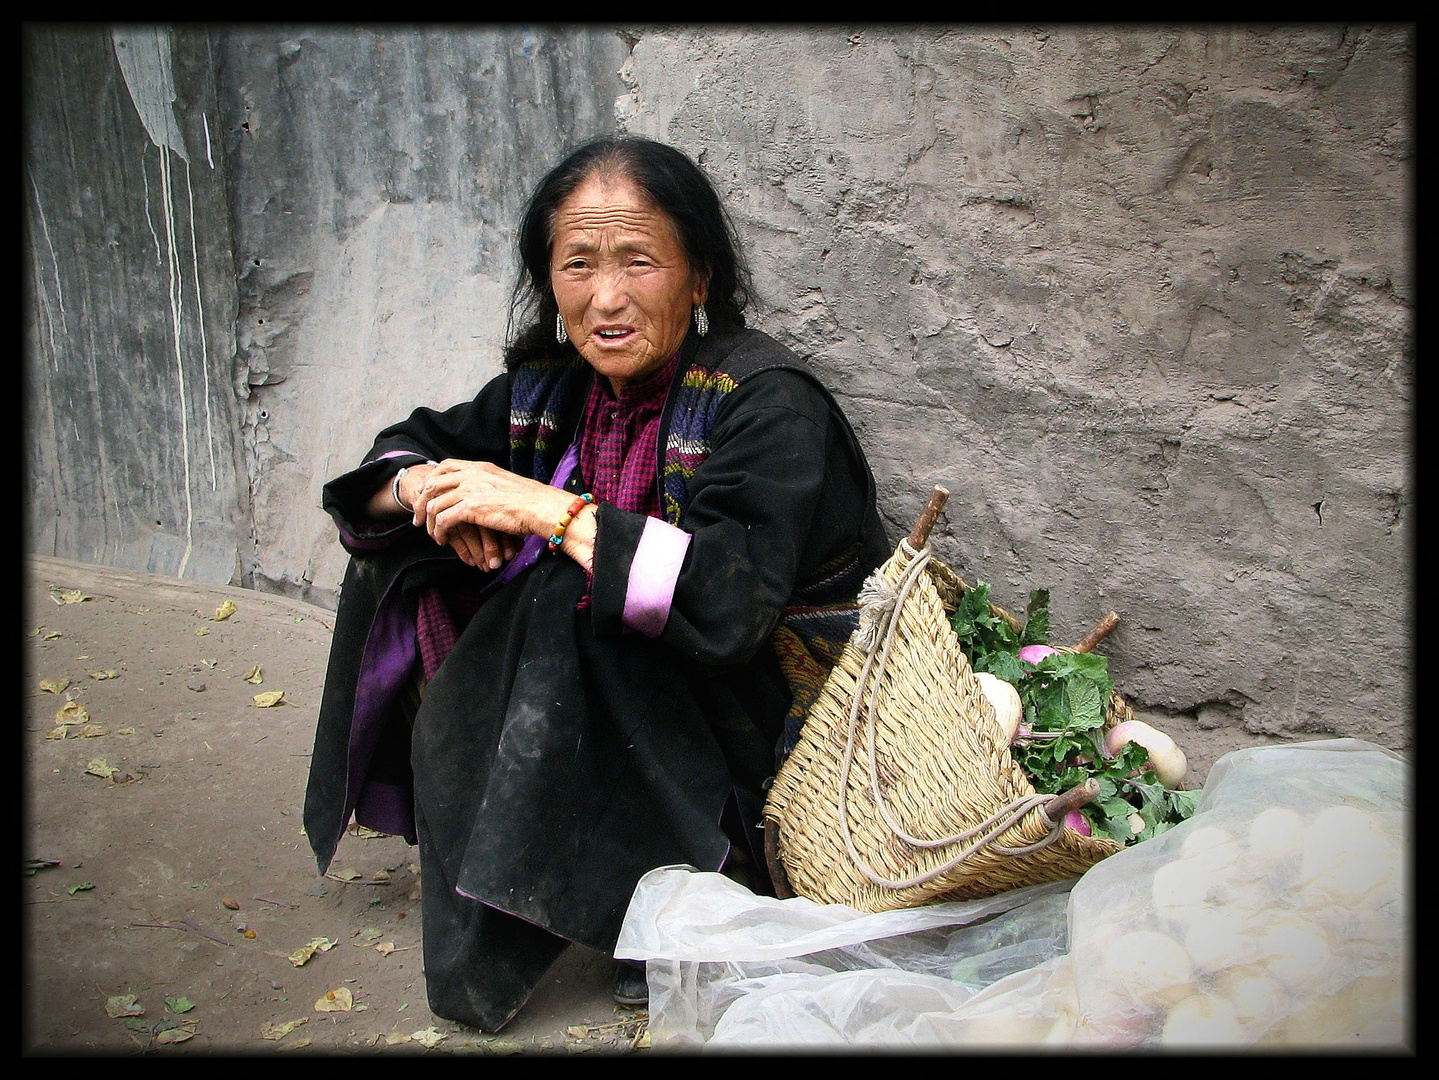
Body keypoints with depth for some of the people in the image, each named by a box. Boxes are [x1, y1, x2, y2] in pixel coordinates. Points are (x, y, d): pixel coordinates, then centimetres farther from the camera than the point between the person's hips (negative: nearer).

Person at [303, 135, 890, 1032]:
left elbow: (728, 602, -34)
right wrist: (431, 487, -16)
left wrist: (549, 508, -29)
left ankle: (665, 913, -12)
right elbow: (404, 451, 8)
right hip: (632, 696, 7)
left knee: (562, 608, -28)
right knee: (419, 557, -2)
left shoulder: (766, 404, -21)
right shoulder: (555, 387, -1)